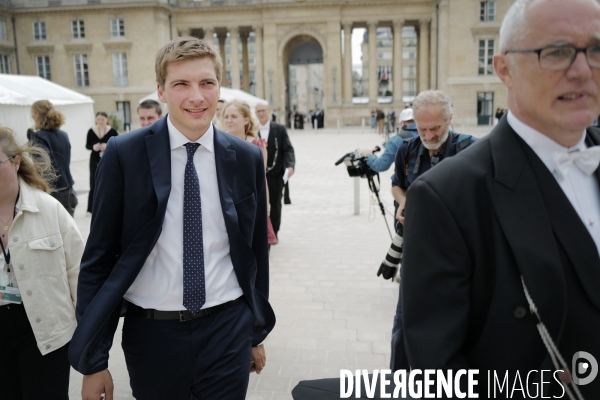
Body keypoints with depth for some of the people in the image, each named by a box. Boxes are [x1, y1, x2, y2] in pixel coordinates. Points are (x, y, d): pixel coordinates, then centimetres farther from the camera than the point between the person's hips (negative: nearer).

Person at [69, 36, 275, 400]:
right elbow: (98, 258, -4)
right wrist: (93, 359, -3)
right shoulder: (124, 154, -7)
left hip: (228, 332, 1)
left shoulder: (247, 158, -2)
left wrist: (257, 332, 12)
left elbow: (256, 252, 5)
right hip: (151, 333, -1)